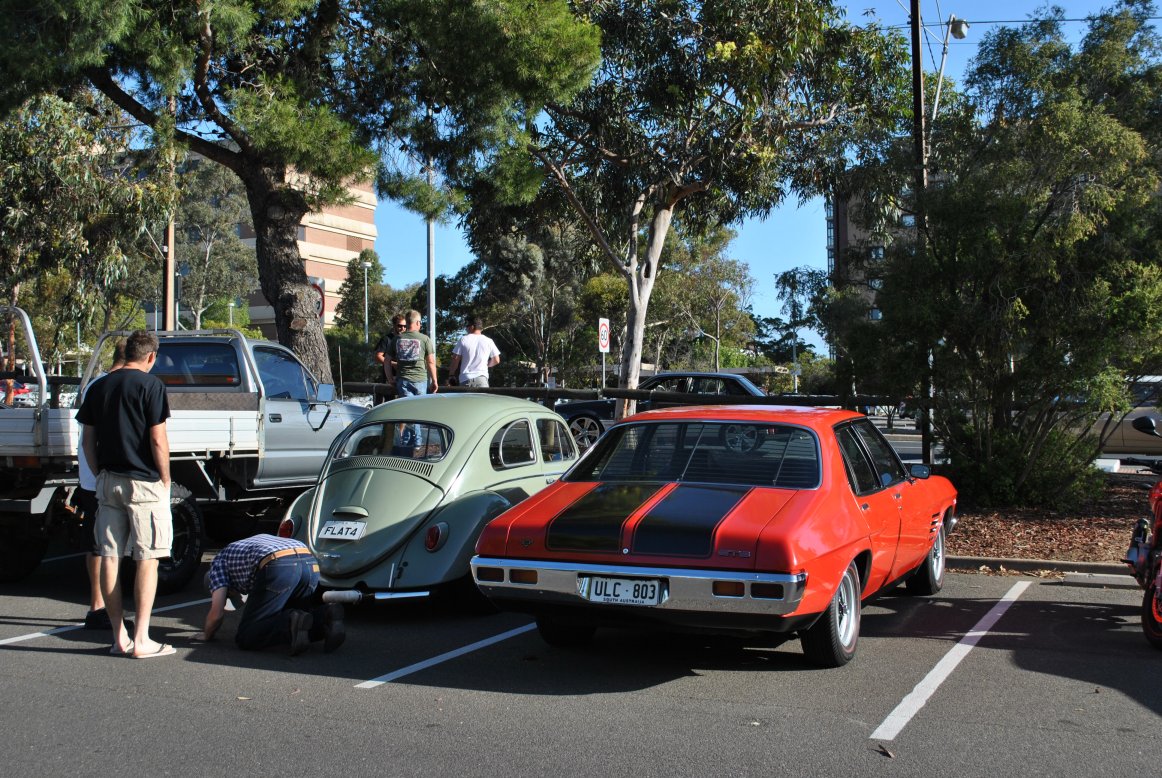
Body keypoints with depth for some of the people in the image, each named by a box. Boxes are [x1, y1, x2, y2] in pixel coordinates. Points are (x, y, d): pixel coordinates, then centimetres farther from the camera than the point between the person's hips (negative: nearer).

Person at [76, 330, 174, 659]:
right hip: (144, 483, -5)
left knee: (110, 557, 7)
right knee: (147, 559, -1)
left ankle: (119, 637, 12)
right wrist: (165, 480, -2)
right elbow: (157, 440, -12)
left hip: (108, 482, 6)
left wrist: (101, 473, 19)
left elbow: (87, 440, 11)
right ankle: (141, 640, -2)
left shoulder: (98, 387, 10)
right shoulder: (151, 385, -8)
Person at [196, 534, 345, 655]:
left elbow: (217, 612, 17)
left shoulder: (219, 561, 27)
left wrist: (207, 635, 36)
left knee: (246, 638, 4)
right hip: (312, 564, 7)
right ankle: (325, 616, -3)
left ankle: (294, 624, -20)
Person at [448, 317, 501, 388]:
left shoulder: (464, 340, 0)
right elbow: (496, 360, 5)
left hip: (465, 379, 0)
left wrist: (451, 374, 12)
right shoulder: (488, 341, 4)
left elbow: (455, 359, 0)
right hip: (482, 379, 0)